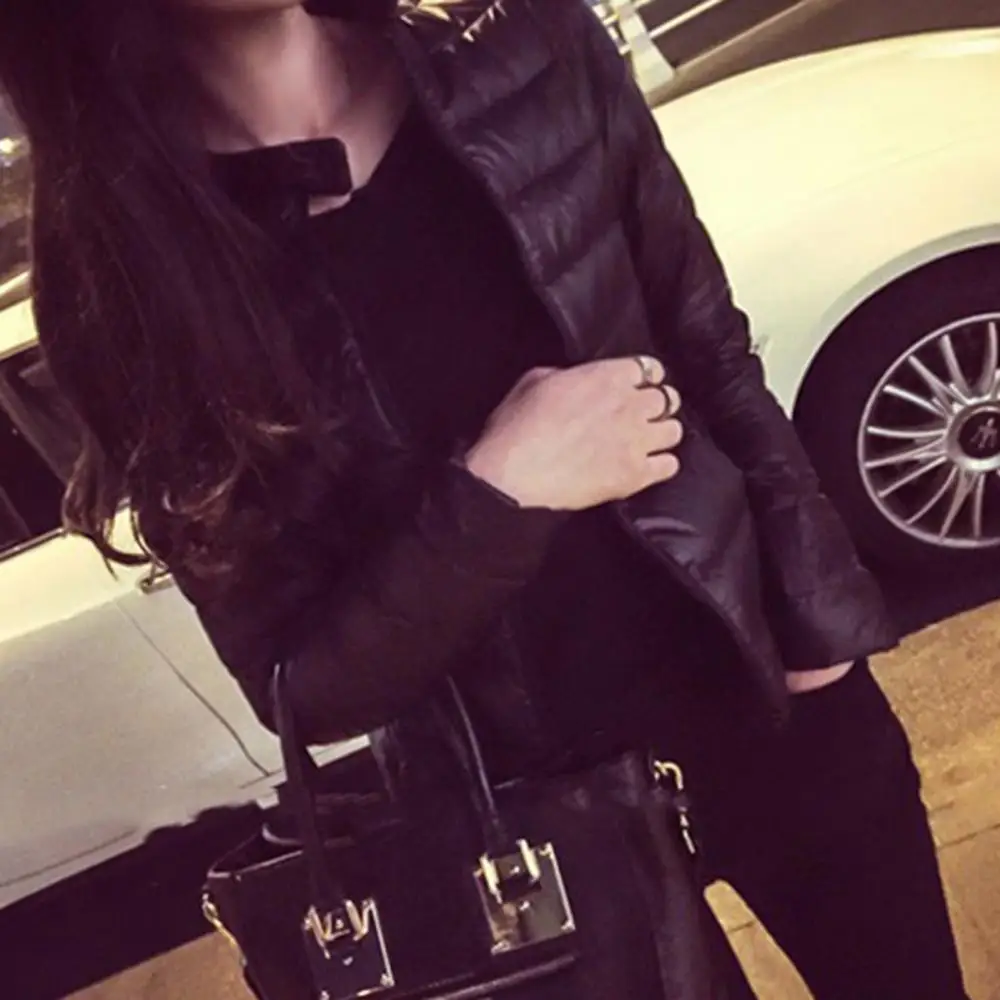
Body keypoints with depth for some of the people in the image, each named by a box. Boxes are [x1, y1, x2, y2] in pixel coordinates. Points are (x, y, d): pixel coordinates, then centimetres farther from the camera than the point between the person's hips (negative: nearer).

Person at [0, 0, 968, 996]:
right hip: (526, 805, -2)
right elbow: (301, 682, -13)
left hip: (762, 696, 3)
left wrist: (819, 615, 0)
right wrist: (494, 495, -25)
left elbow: (712, 356, 0)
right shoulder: (128, 271, -16)